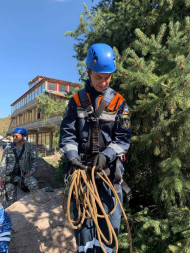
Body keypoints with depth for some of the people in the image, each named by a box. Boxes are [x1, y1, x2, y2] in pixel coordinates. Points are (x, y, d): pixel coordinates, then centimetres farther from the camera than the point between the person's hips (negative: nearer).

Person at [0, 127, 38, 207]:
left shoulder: (30, 147, -2)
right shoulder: (8, 147, 5)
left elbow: (35, 161, -2)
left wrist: (30, 172, -17)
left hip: (24, 174, -2)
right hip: (10, 175, 2)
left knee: (33, 184, -31)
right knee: (11, 200, 1)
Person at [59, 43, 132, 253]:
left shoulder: (118, 102, 1)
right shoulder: (77, 100, 5)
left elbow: (123, 137, -2)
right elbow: (67, 132, 2)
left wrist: (106, 155, -18)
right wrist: (72, 156, -14)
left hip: (109, 166, 0)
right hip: (83, 165, 1)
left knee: (110, 217, 3)